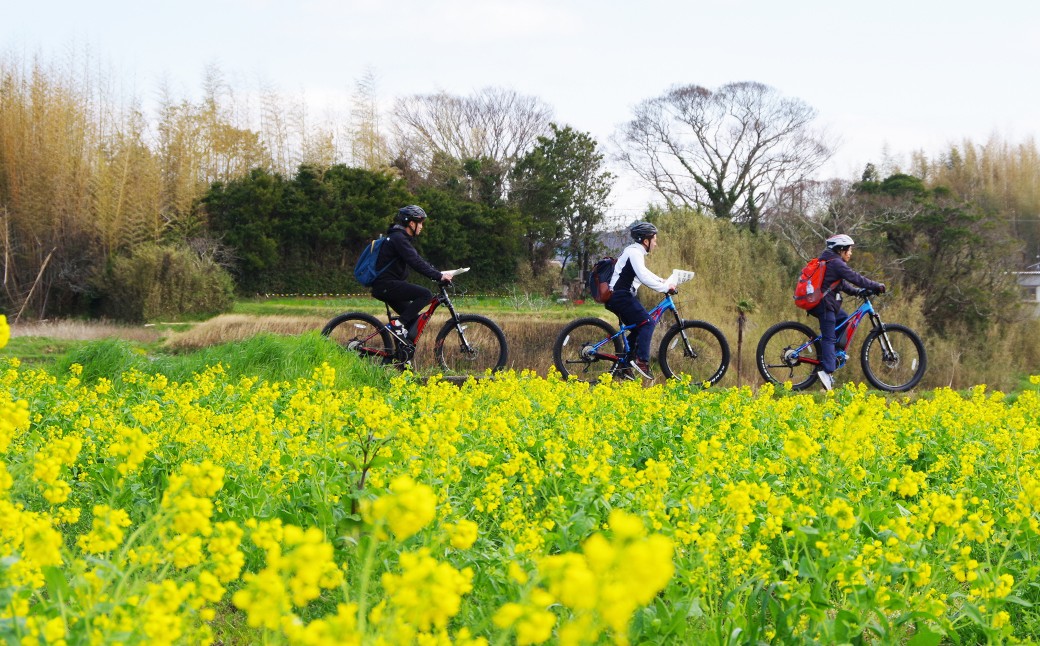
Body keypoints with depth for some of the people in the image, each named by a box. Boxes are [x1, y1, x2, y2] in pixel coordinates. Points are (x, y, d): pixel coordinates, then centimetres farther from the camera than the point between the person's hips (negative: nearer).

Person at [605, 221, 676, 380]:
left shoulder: (635, 251, 19)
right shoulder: (634, 252, -14)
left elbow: (644, 272, 36)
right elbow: (644, 277, -24)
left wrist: (663, 281, 26)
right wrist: (665, 287, -16)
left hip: (619, 296, 11)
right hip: (621, 296, -11)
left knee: (639, 328, 15)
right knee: (647, 322, -15)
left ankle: (625, 365, 15)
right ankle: (642, 361, -20)